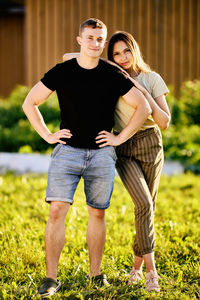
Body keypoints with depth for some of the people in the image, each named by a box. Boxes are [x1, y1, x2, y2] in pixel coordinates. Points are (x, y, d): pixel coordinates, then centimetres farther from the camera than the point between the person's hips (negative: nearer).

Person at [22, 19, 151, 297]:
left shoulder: (114, 75, 0)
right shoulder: (61, 72, 0)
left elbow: (143, 108, 5)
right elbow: (30, 103, 8)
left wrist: (121, 137, 0)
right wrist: (47, 135, 3)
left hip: (101, 153, 1)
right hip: (67, 151, 0)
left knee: (97, 213, 8)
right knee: (57, 210, -10)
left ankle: (96, 273, 22)